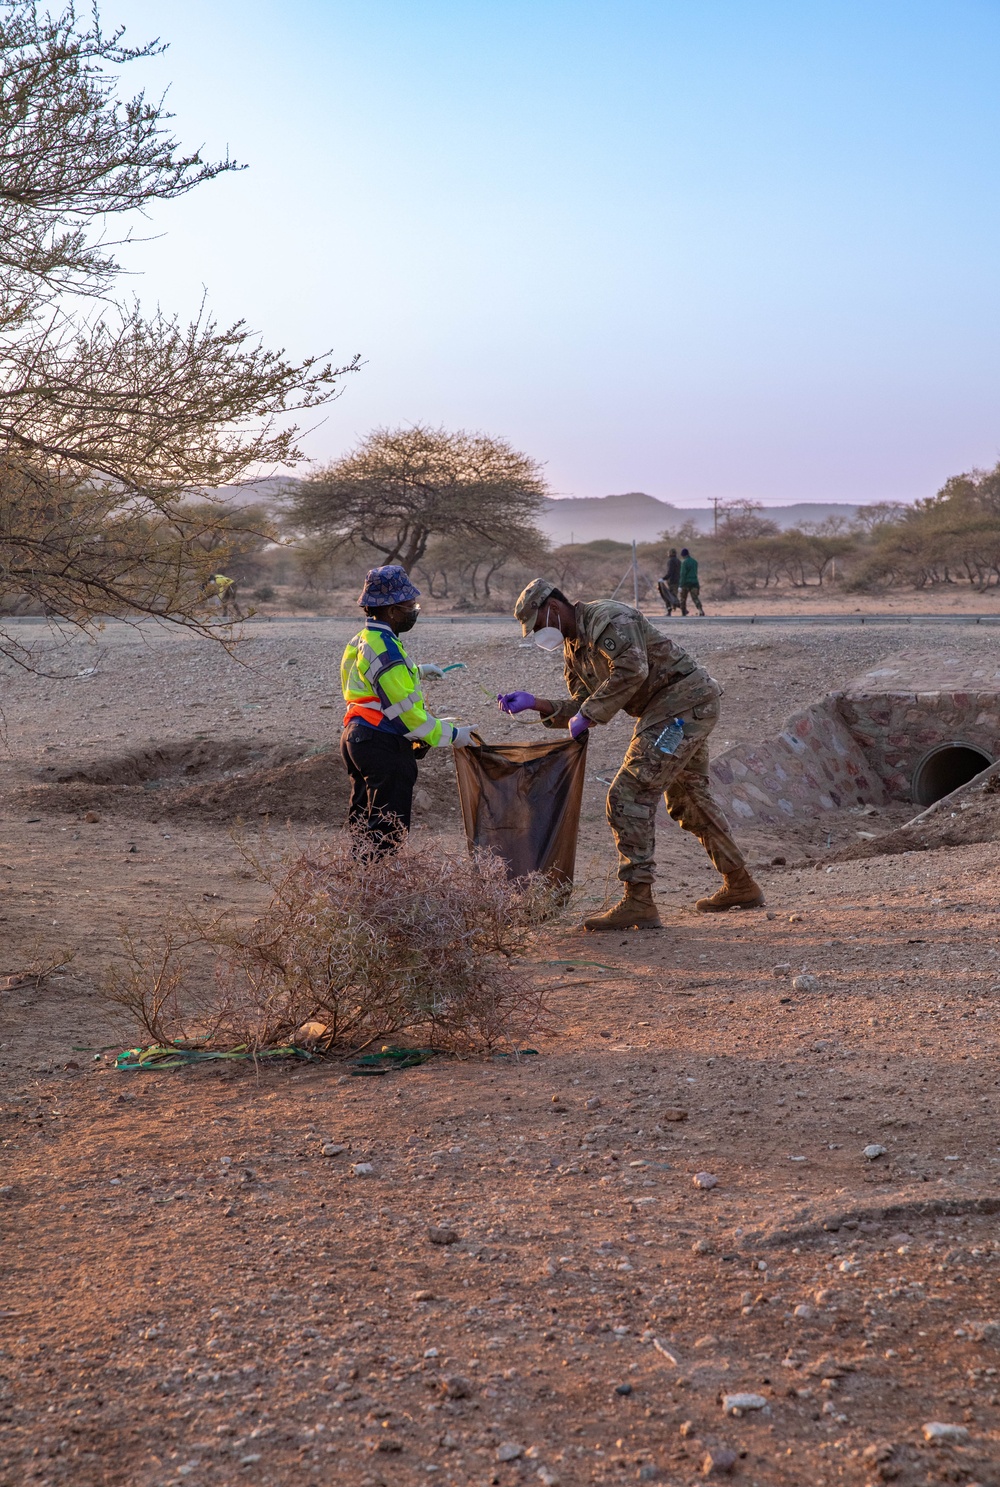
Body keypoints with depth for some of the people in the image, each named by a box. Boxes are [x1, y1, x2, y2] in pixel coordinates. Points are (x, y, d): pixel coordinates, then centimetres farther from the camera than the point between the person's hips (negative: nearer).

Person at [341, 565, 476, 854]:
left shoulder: (363, 640, 13)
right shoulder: (384, 646, -19)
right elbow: (407, 710, -20)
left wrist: (417, 672, 26)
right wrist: (451, 735, -13)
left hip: (358, 737, 11)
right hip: (383, 745, -11)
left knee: (364, 826, 17)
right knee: (387, 831, -5)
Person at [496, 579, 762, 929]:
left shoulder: (608, 617, -17)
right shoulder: (573, 647, 14)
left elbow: (631, 669, -32)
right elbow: (581, 707, 13)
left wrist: (587, 714, -26)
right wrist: (533, 703, 0)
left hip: (684, 702, -11)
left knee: (629, 796, -16)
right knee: (689, 800, 24)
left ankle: (638, 903, -16)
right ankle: (740, 886, 37)